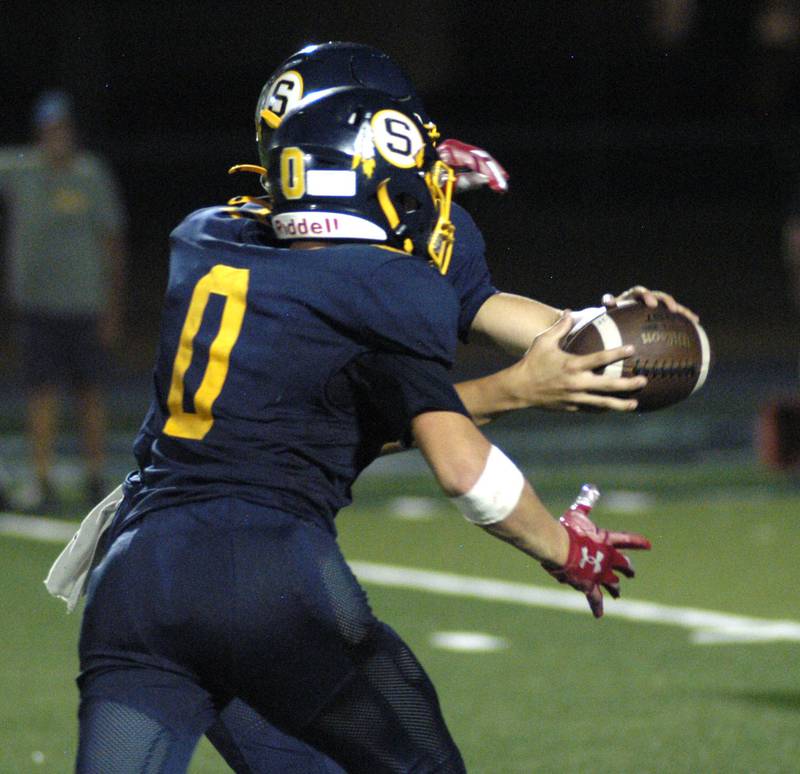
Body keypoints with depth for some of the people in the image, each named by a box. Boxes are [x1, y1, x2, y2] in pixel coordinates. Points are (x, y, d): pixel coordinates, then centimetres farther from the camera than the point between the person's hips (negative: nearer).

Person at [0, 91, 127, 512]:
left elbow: (111, 241, 4)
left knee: (90, 394, 7)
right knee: (43, 394, -5)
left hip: (86, 301, 1)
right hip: (37, 302, -1)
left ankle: (95, 478, 19)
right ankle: (43, 483, -2)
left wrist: (113, 308, 3)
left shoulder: (92, 174, 0)